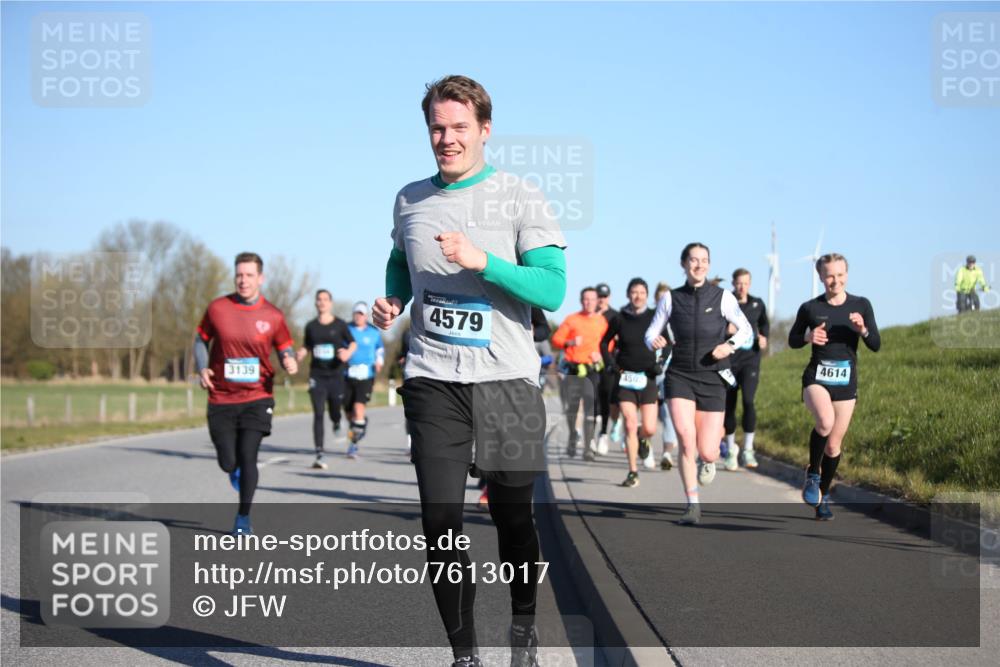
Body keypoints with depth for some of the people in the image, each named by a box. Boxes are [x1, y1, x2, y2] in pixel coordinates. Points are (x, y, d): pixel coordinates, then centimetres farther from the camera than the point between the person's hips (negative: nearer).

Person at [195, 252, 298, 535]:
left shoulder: (273, 316, -3)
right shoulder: (217, 308, -2)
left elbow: (286, 348, 8)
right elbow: (202, 340, 11)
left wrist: (290, 362, -15)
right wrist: (202, 368, -6)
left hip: (257, 398, -1)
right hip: (221, 398, 1)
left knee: (248, 457, -11)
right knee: (228, 463, 0)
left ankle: (244, 517, 7)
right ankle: (236, 469, 41)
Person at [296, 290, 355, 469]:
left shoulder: (340, 325, 0)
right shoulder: (311, 326, 6)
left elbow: (353, 343, 10)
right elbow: (306, 347, 17)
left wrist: (348, 352, -11)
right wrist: (300, 355, -4)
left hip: (335, 374, 0)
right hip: (317, 375, 0)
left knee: (334, 412, 8)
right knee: (318, 414, -10)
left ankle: (337, 422, 50)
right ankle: (319, 455, -13)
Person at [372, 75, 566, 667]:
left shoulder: (521, 198, -1)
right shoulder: (410, 200, 10)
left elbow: (553, 289, -10)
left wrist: (482, 261, -22)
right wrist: (392, 302, 7)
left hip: (507, 379, -2)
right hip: (433, 380, 2)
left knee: (513, 514, 5)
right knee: (440, 520, -5)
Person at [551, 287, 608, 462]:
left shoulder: (602, 321, 9)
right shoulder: (571, 320, 4)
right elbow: (556, 340, 1)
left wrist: (601, 353, -2)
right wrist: (570, 342, -17)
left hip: (593, 370, 0)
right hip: (574, 370, 0)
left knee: (591, 409, -8)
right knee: (571, 408, 5)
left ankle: (588, 448, -8)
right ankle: (573, 436, 33)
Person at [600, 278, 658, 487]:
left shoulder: (654, 317, 0)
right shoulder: (620, 319, 1)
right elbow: (604, 342, 13)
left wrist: (661, 365, -3)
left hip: (647, 378, 0)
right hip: (625, 378, 0)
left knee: (650, 429, -4)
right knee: (630, 425, -8)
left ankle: (642, 440, 34)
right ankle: (633, 472, 1)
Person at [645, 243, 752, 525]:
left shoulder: (722, 297, -2)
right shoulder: (671, 298, 2)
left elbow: (746, 329, 6)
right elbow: (650, 333, 7)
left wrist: (730, 345, -13)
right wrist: (654, 341, -17)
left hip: (713, 379, 0)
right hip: (680, 376, 0)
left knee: (707, 453, -4)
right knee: (686, 439, -19)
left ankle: (709, 459, 37)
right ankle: (692, 505, -5)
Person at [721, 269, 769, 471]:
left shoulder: (757, 304, 4)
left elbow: (764, 324, 22)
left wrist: (764, 337, 4)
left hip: (750, 359, 1)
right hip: (729, 361, -1)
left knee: (748, 400, -16)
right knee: (729, 405, 6)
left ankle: (748, 450, -8)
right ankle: (730, 450, 22)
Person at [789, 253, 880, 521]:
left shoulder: (861, 305, 2)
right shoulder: (810, 308, -1)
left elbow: (876, 346, 2)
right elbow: (792, 340, 10)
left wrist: (862, 330, -19)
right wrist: (808, 337, -11)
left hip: (846, 380, 2)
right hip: (816, 376, -2)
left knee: (834, 444, 8)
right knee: (825, 422, -32)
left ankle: (822, 497, 28)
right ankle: (813, 473, -7)